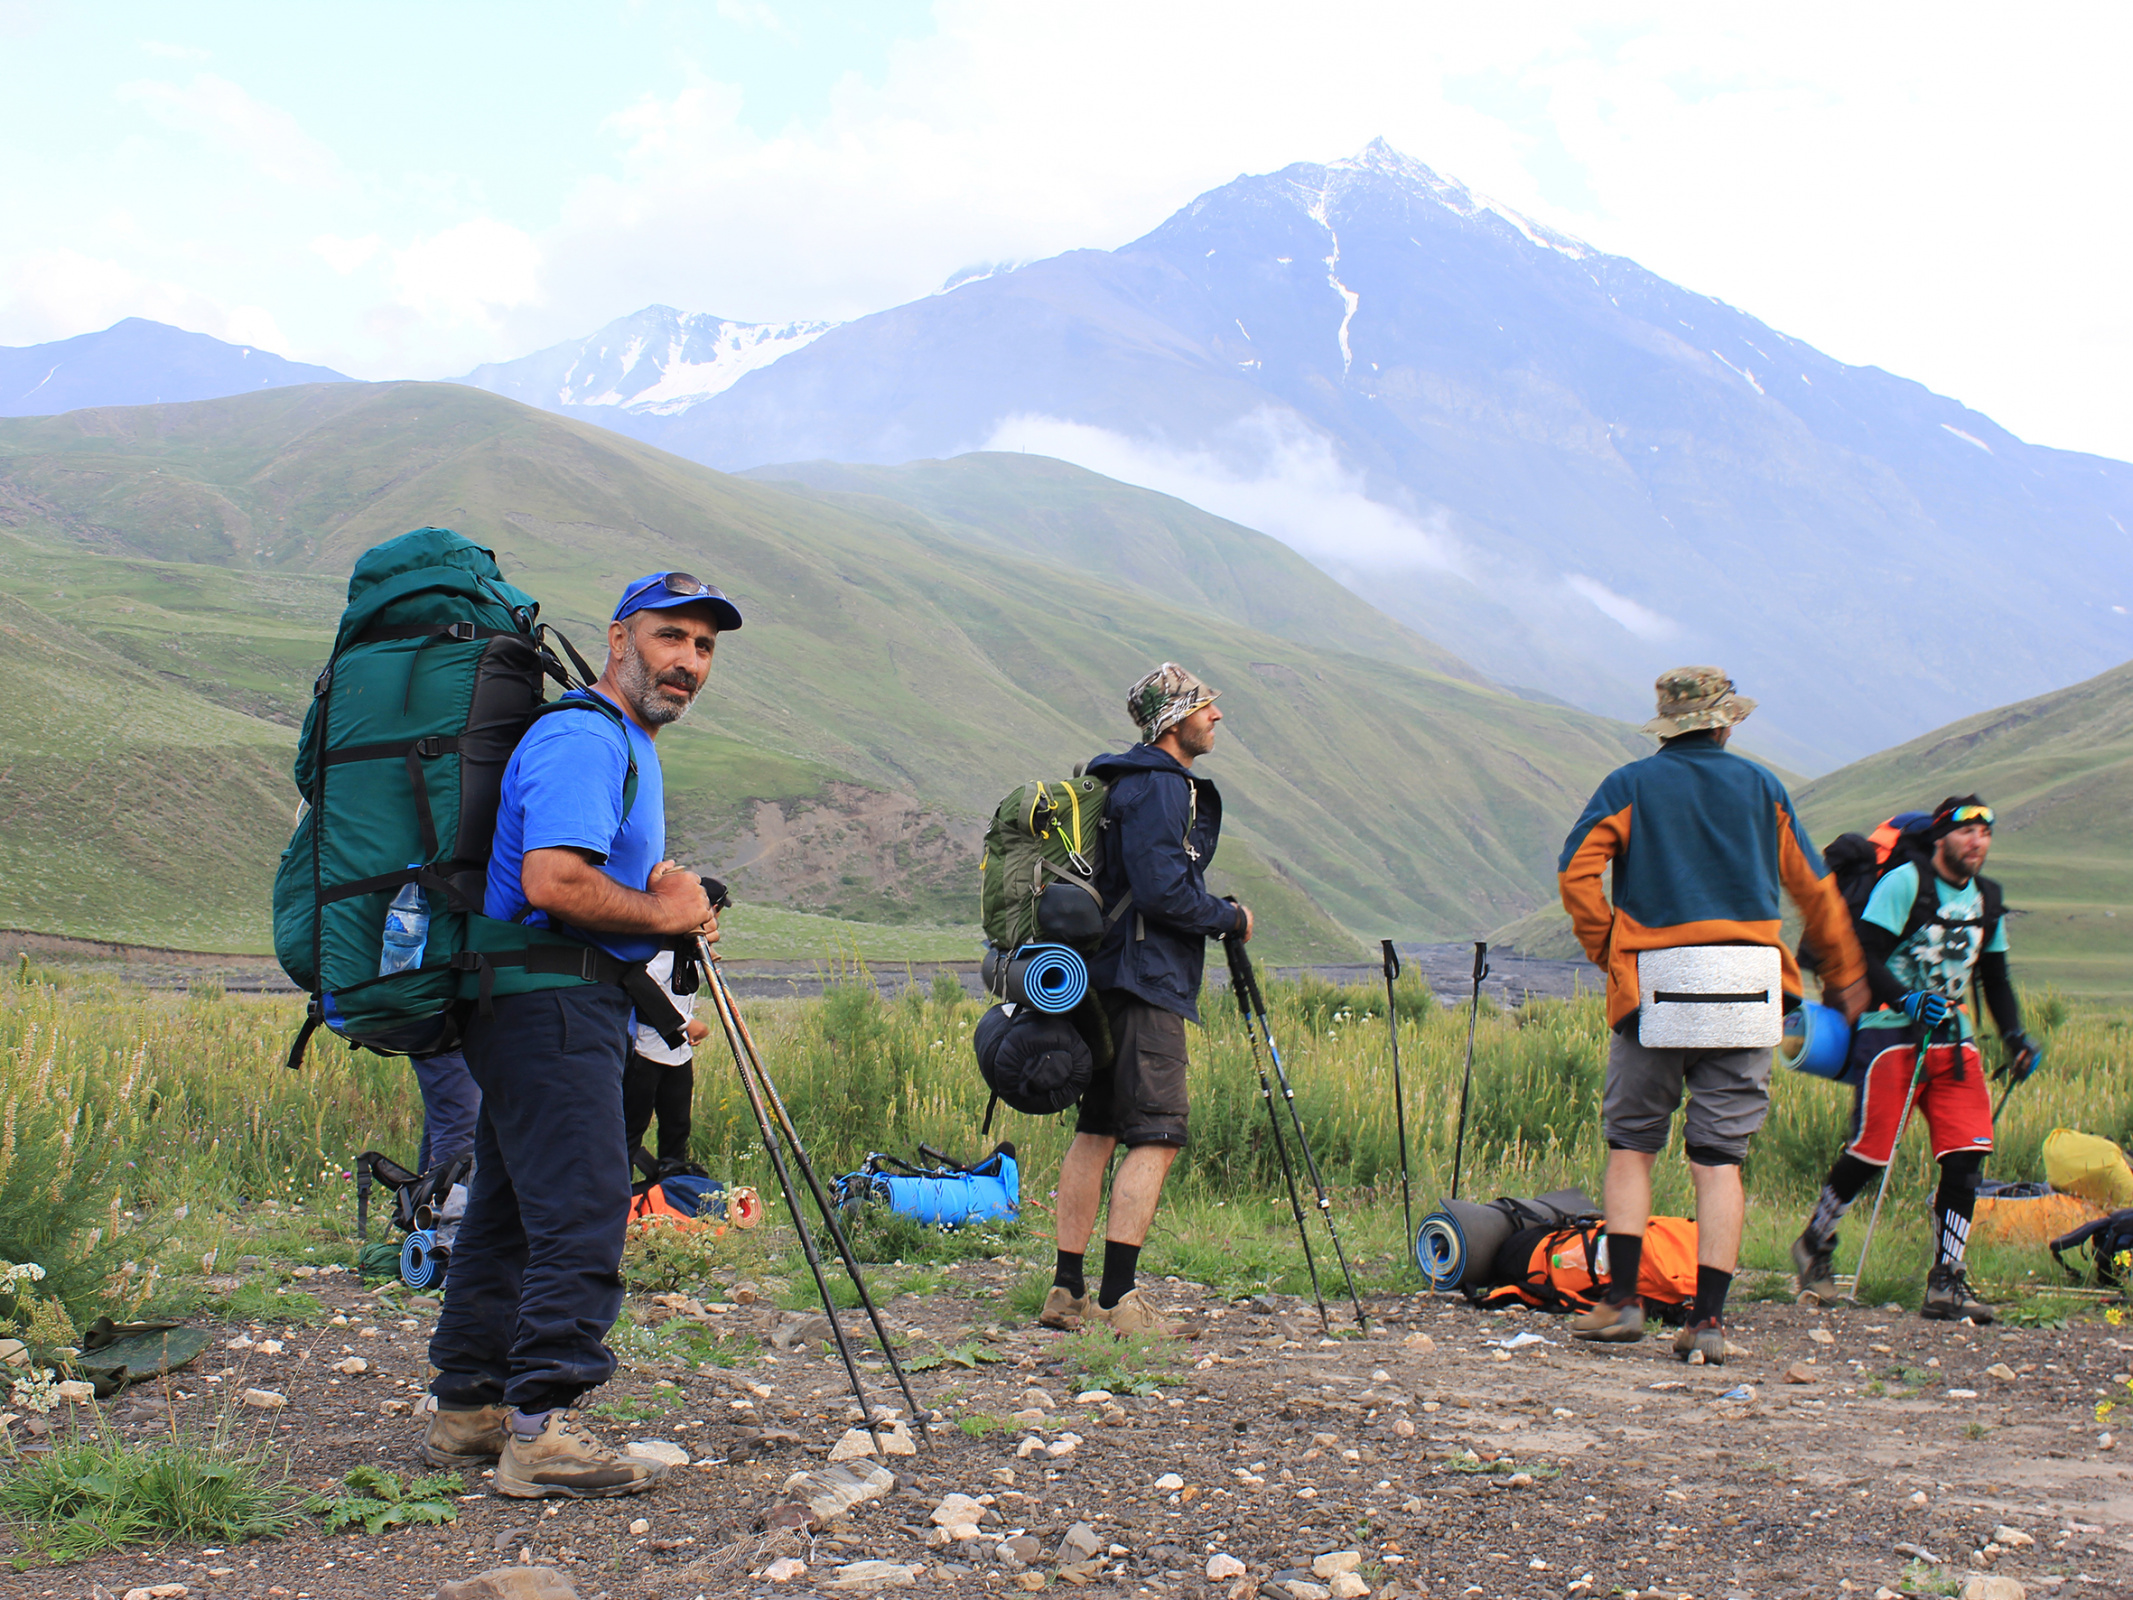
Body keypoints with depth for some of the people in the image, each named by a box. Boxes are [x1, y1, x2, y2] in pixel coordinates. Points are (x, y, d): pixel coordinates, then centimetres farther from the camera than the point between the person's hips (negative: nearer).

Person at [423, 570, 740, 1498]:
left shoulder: (629, 748, 22)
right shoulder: (583, 740, -13)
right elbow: (553, 881, -26)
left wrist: (664, 895, 10)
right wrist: (662, 913, -13)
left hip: (530, 1012, 11)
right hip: (553, 1009, -11)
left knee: (509, 1213, 14)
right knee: (581, 1213, -13)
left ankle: (466, 1412, 21)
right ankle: (542, 1430, -12)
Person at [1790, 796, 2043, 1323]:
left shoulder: (1987, 899, 13)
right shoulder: (1904, 883, -8)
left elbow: (1995, 978, 22)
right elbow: (1865, 958, -13)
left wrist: (2015, 1036, 8)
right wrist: (1908, 1000, -28)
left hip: (1952, 1039, 6)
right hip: (1891, 1033, -6)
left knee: (1967, 1156, -8)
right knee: (1869, 1154, -7)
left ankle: (1945, 1285, -2)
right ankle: (1814, 1245, 18)